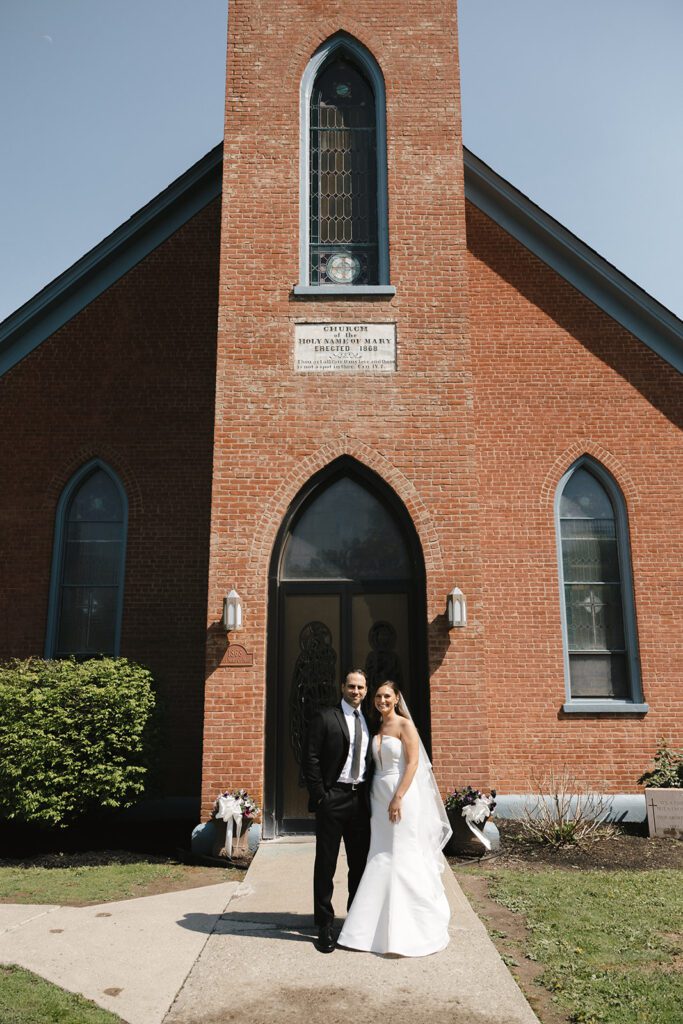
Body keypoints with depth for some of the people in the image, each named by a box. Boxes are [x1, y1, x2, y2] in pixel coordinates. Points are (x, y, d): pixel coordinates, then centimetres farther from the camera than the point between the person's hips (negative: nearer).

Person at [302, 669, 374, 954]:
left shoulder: (369, 722, 12)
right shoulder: (325, 717, -4)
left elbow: (372, 762, 15)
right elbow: (311, 759, -8)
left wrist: (372, 796, 7)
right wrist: (319, 797, -12)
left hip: (361, 799, 5)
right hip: (332, 799, -5)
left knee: (360, 863, 12)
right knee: (326, 864, 4)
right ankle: (325, 925, 15)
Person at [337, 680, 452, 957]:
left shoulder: (405, 725, -7)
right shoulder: (376, 728, 12)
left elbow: (413, 762, -13)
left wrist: (398, 798, -19)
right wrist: (376, 797, 8)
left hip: (401, 796, -6)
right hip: (379, 798, 6)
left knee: (402, 859, -2)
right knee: (380, 859, 8)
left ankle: (406, 931, 11)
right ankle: (382, 926, 19)